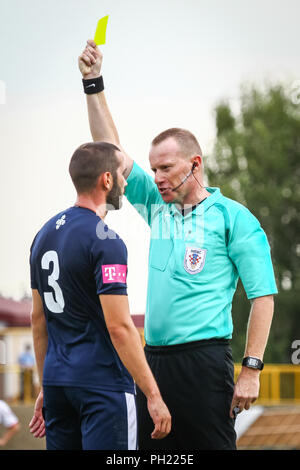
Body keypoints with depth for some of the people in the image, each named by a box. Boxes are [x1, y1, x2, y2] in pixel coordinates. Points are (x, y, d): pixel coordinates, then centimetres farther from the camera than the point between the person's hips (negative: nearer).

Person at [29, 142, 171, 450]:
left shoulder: (45, 234, 11)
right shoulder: (104, 241, -14)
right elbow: (119, 326, -19)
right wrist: (153, 396, -16)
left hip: (57, 379, 8)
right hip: (103, 383, -8)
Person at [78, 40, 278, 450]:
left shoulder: (232, 217, -2)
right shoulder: (157, 206, 15)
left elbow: (262, 295, -5)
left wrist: (251, 369, -12)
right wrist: (93, 83, 12)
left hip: (204, 359, -6)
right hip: (153, 359, 6)